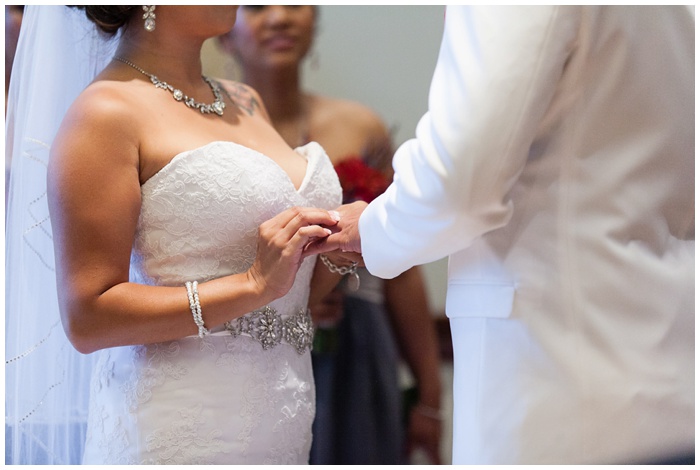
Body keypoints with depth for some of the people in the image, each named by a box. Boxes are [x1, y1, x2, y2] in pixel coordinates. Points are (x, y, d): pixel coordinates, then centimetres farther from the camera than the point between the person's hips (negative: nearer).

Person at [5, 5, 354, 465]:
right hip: (174, 436, -7)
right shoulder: (109, 112, -10)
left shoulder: (246, 103, 14)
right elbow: (87, 319, -17)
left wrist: (335, 254, -2)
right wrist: (254, 284, -21)